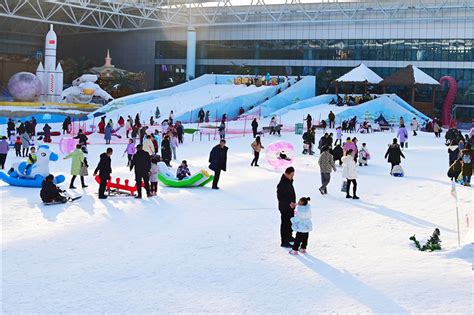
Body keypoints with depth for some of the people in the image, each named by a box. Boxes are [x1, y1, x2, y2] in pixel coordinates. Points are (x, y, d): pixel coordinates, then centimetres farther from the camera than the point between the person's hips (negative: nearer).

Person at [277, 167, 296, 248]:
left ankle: (289, 237, 40)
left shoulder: (289, 182, 6)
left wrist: (293, 203, 19)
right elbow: (280, 197, -24)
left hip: (291, 207, 9)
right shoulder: (281, 184, -24)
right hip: (284, 208, -9)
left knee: (291, 222, 22)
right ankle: (284, 242, 7)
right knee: (285, 224, -1)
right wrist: (289, 203, -29)